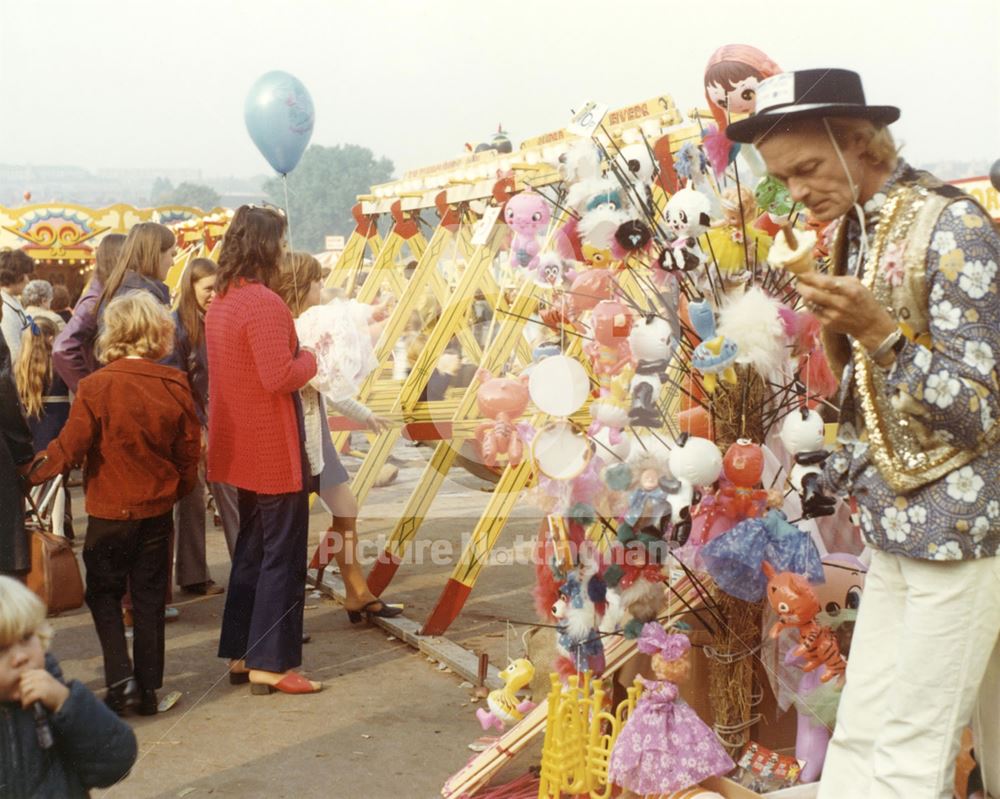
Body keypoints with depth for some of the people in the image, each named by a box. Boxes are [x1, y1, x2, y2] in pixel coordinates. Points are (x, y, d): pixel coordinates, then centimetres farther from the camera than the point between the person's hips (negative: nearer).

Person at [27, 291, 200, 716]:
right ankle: (148, 688, 16)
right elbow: (189, 451, 0)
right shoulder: (176, 386, -6)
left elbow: (69, 448, -13)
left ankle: (121, 678, 1)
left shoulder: (96, 387, -15)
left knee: (104, 592, 13)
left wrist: (34, 470, 3)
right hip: (159, 507, 3)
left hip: (109, 509, -3)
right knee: (149, 596, 11)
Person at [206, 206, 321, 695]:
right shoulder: (265, 303, -19)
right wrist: (309, 358, -6)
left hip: (240, 448, 9)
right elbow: (280, 378, -24)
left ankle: (240, 654, 25)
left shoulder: (219, 303, 10)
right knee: (282, 556, 0)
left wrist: (295, 360, 11)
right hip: (274, 451, -9)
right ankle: (270, 664, 6)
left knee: (251, 549, 17)